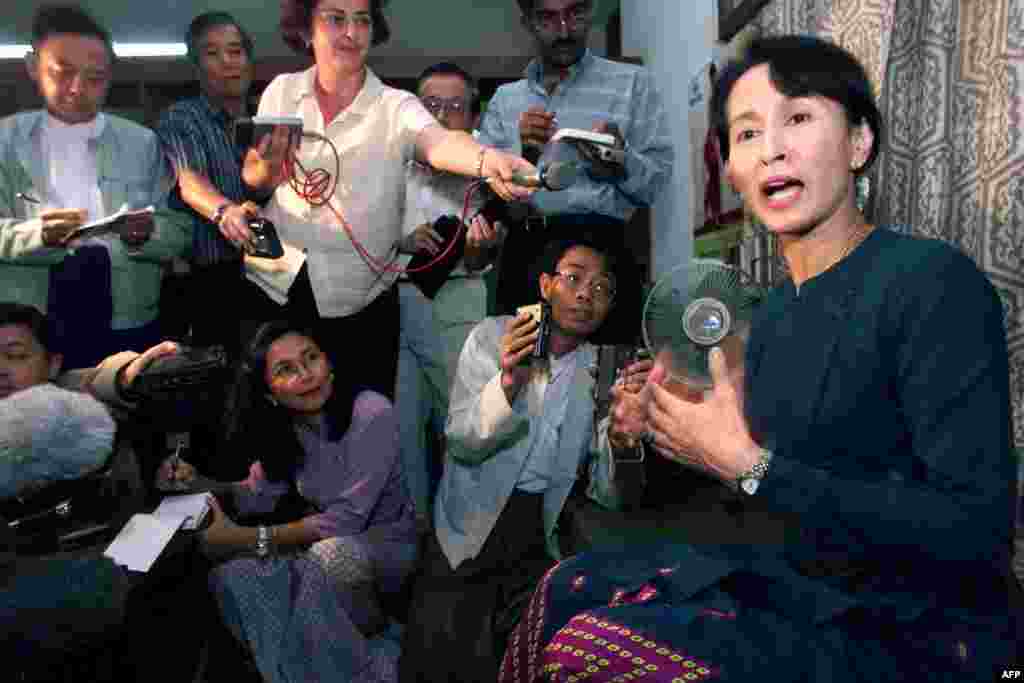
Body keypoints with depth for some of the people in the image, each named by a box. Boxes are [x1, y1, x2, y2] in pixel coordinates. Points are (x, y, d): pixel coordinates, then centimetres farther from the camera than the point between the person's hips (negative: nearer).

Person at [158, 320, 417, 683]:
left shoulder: (370, 413, -25)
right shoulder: (283, 428, -3)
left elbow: (347, 519, -26)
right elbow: (259, 495, 6)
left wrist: (247, 538, -27)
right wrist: (198, 483, -12)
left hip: (390, 542, -6)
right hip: (330, 542, 6)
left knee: (328, 560, -36)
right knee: (231, 577, -14)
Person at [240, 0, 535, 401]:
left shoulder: (395, 107, -6)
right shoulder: (281, 91, 3)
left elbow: (439, 143, -28)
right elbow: (251, 179, 7)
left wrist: (487, 160, -50)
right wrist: (267, 168, -18)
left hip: (357, 301, -2)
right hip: (274, 285, 2)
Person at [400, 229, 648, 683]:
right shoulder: (492, 336, -3)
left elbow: (606, 496, -1)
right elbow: (462, 443, -16)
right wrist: (509, 381, -34)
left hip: (540, 540, 2)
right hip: (467, 532, -2)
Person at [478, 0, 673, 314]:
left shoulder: (633, 82, 6)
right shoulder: (504, 98, 14)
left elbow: (656, 183, 0)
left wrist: (621, 162, -20)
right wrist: (519, 151, -11)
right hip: (523, 254, 2)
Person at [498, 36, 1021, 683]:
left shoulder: (934, 281, -18)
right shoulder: (775, 312, 5)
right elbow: (778, 473, 10)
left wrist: (749, 465, -23)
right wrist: (672, 435, -7)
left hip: (920, 629, -7)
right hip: (807, 582, 7)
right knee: (568, 589, 4)